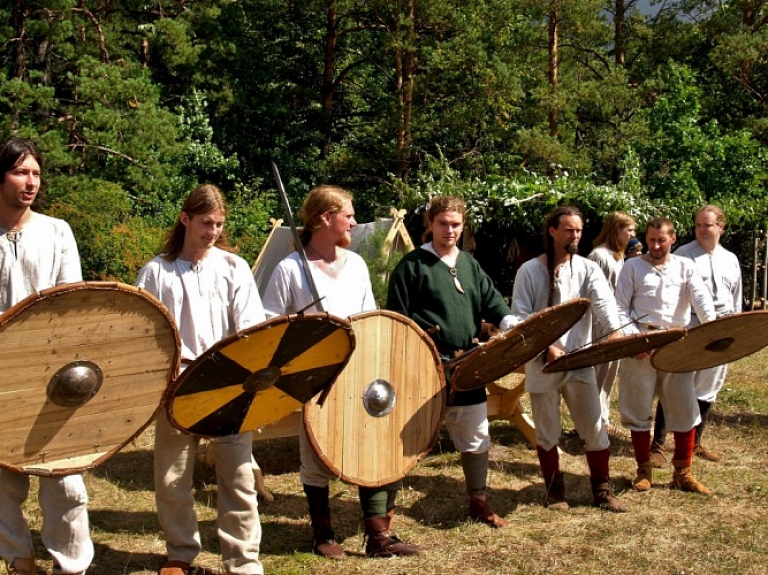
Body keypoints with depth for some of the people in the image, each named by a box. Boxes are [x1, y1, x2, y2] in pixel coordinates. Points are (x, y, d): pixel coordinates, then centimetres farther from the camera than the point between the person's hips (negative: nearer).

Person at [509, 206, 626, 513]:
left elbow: (603, 302, -15)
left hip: (580, 362, 2)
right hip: (542, 363, -2)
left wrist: (614, 331, -34)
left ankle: (602, 490, 19)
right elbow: (520, 317, -6)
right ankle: (554, 491, 24)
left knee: (594, 429, 4)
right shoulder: (530, 270, -3)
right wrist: (546, 349, -18)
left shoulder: (588, 269, 3)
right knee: (547, 433, 9)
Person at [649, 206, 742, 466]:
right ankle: (657, 446, -1)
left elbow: (736, 299, 19)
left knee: (707, 389, 12)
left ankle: (694, 442, 25)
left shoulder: (730, 259, 13)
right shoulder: (683, 255, -3)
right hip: (688, 329, -5)